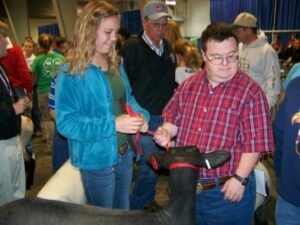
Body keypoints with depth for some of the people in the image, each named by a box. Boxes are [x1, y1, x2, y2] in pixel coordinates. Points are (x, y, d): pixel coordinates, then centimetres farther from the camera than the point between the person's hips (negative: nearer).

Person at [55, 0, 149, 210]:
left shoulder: (115, 64, 4)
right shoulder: (71, 72, -18)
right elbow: (66, 123, -22)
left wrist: (141, 115, -9)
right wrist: (113, 124, -28)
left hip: (124, 153, 7)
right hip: (96, 160, -6)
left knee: (123, 211, 25)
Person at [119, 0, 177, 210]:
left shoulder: (167, 47, 9)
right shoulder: (131, 47, -13)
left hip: (165, 116, 7)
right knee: (150, 166, -3)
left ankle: (148, 200, 38)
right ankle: (134, 208, 19)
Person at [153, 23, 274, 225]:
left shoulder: (250, 92, -13)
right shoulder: (189, 85, 3)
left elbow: (254, 142, -14)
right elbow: (175, 119, 13)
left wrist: (240, 179, -16)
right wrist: (166, 131, -7)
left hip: (226, 190, -4)